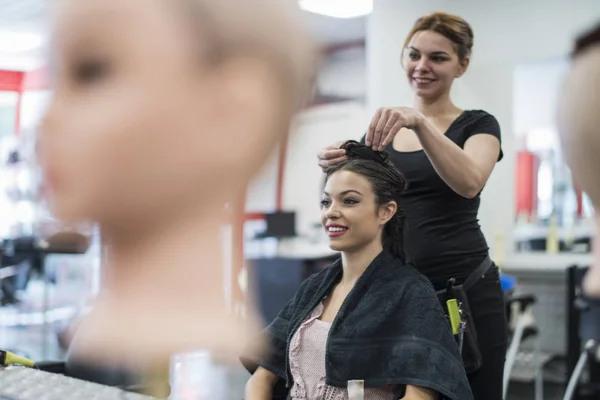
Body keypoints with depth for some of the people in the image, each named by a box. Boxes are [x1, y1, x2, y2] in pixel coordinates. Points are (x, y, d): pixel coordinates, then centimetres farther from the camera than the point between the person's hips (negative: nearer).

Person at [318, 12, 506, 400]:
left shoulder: (478, 125, 0)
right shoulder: (382, 129, 12)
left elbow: (469, 183, -22)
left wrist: (420, 122, -32)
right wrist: (335, 169, -14)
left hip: (465, 291, -3)